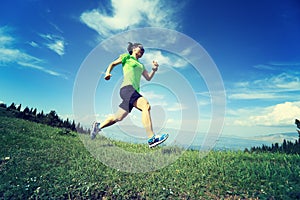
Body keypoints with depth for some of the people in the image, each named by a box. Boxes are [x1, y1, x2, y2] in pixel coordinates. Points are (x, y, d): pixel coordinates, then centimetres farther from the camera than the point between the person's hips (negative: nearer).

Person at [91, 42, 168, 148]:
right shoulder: (127, 57, 14)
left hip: (134, 91, 8)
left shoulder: (141, 65, 31)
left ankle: (98, 126, 28)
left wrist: (154, 69, 10)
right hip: (127, 87, -7)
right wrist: (107, 73, 3)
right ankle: (151, 138, -33)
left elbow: (148, 78, 26)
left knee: (118, 117, 7)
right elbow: (112, 64, 21)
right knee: (145, 105, -29)